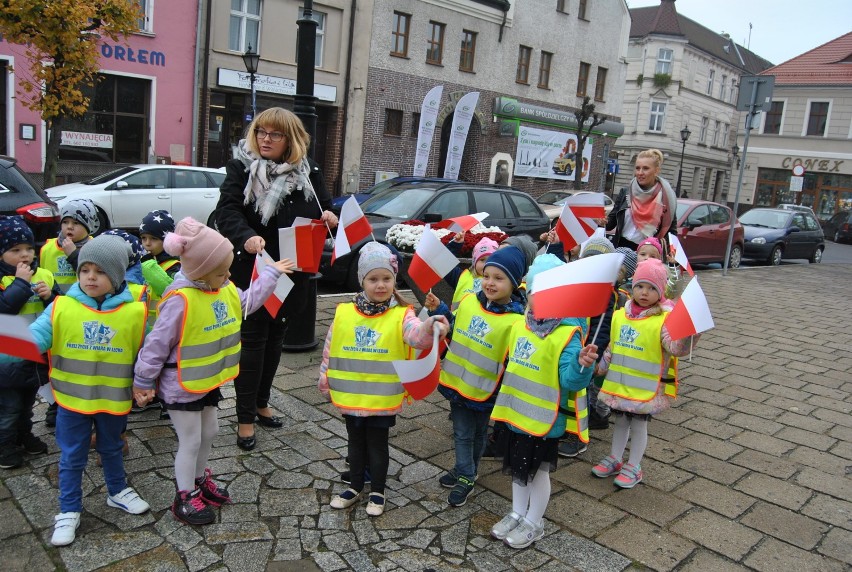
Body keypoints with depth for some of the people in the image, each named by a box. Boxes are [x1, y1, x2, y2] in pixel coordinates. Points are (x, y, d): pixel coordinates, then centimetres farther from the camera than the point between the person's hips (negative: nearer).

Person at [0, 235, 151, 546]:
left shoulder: (135, 312, -12)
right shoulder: (61, 307, -12)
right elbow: (33, 338, -20)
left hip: (113, 400, 0)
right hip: (72, 399, 0)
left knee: (111, 450, 23)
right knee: (71, 457, 14)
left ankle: (118, 491, 46)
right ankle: (69, 510, 33)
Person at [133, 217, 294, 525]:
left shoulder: (225, 290, -3)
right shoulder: (180, 300, -30)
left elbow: (248, 301, 19)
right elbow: (157, 343, -23)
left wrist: (271, 273, 24)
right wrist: (143, 381, -14)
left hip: (210, 381, 8)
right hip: (182, 386, -8)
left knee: (209, 433, 22)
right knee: (191, 441, 5)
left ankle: (199, 479, 44)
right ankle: (185, 497, 24)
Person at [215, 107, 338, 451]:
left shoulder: (308, 172, 3)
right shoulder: (241, 168, -6)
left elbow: (324, 210, 10)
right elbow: (227, 210, -17)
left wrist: (329, 217, -15)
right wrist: (246, 237, -37)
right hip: (252, 271, -4)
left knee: (275, 338, 17)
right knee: (253, 340, 2)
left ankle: (261, 403, 35)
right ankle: (245, 418, 13)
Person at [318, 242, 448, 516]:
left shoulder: (401, 314, -12)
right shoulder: (344, 312, -4)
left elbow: (415, 335, -32)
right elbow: (330, 349, 4)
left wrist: (428, 329, -54)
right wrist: (325, 381, 6)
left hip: (383, 399, -3)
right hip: (350, 396, 3)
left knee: (377, 445, 13)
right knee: (356, 443, 21)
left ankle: (377, 492, 33)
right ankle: (355, 486, 41)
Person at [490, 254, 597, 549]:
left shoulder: (568, 334, -20)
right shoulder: (519, 325, 1)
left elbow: (571, 380, -28)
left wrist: (582, 365, -44)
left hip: (544, 418, -6)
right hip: (518, 412, 7)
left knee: (538, 469, 11)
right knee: (517, 466, 20)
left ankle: (534, 522, 31)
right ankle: (517, 513, 41)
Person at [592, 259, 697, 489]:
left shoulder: (664, 319, -14)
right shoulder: (620, 315, 2)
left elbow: (676, 348, -26)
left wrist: (689, 333, -43)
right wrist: (599, 368, 14)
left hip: (646, 387, -5)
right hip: (618, 383, 5)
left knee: (639, 424, 9)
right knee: (621, 421, 19)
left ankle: (633, 467, 25)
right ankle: (614, 460, 35)